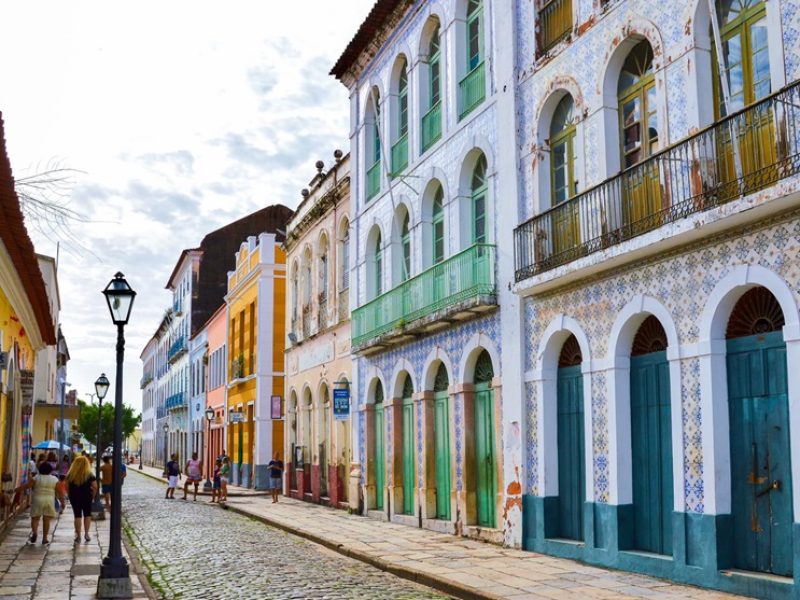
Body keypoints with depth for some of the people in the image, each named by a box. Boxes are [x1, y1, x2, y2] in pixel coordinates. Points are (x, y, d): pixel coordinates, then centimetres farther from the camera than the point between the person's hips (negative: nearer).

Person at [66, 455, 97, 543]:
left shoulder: (70, 475, -2)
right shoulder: (90, 475, -7)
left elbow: (67, 487, -3)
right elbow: (95, 487, -10)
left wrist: (70, 496, 7)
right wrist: (92, 495, 2)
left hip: (74, 497, 1)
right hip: (86, 497, -1)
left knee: (77, 516, 7)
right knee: (87, 514, 13)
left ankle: (78, 535, 8)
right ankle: (86, 534, 10)